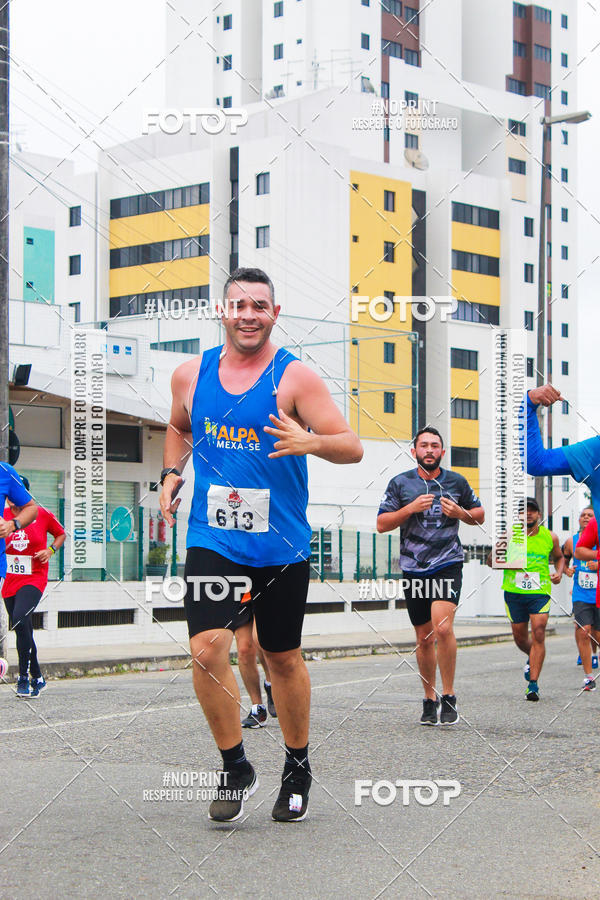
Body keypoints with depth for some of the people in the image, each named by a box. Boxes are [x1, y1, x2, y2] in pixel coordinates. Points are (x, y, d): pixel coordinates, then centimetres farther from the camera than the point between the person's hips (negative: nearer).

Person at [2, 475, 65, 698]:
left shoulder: (42, 514, -1)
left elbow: (60, 534, 13)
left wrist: (51, 550, -4)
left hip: (34, 578, -4)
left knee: (20, 620, -26)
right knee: (23, 630, 11)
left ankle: (24, 677, -21)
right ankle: (37, 678, 27)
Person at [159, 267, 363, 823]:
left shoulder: (295, 378, -6)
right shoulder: (190, 375, 5)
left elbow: (352, 447, -11)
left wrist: (310, 441, -30)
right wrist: (172, 473, 9)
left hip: (281, 545, -2)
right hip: (212, 541, 2)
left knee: (283, 658, 10)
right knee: (207, 648, -15)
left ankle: (297, 767, 31)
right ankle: (235, 768, 4)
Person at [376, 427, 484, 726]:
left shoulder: (457, 482, 6)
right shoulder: (400, 483, 4)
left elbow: (480, 515, 18)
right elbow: (382, 524, 2)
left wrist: (461, 514, -4)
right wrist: (411, 508, -13)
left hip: (448, 565, -2)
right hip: (413, 568, 2)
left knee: (443, 627, -21)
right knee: (424, 639, 9)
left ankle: (449, 697, -10)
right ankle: (429, 701, 23)